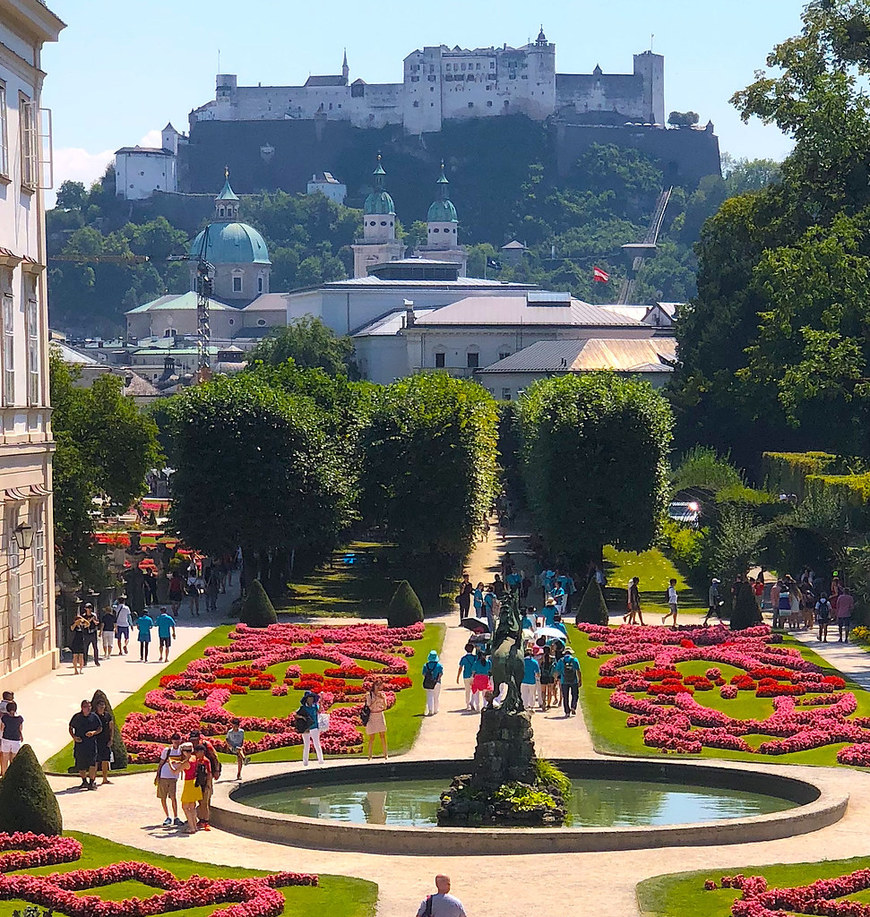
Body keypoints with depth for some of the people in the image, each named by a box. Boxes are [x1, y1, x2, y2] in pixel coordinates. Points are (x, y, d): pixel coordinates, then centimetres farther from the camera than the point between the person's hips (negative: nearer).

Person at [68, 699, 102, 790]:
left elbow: (100, 728, 10)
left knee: (92, 762, -13)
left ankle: (92, 782, -6)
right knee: (80, 764, 6)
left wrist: (94, 732, -11)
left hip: (91, 743, -1)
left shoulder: (94, 716, 4)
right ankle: (84, 781, 24)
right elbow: (70, 728, 14)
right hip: (80, 743, 1)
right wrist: (74, 737, -3)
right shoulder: (77, 717, 4)